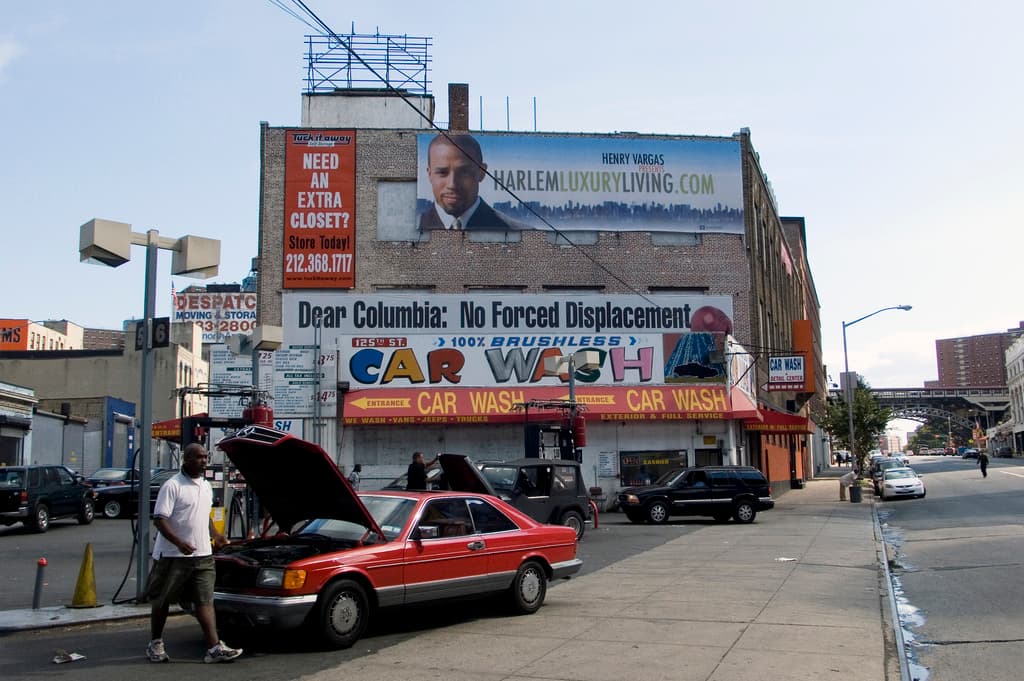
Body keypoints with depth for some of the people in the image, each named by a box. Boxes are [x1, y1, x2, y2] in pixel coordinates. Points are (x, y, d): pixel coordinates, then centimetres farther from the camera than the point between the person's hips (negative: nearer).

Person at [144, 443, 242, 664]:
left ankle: (214, 648, -8)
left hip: (202, 555, 6)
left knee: (205, 601, -2)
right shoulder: (172, 486, -11)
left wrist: (215, 535, 14)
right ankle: (155, 644, 25)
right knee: (161, 600, 8)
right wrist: (179, 543, -27)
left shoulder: (206, 486, 14)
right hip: (172, 555, -5)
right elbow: (159, 519, -16)